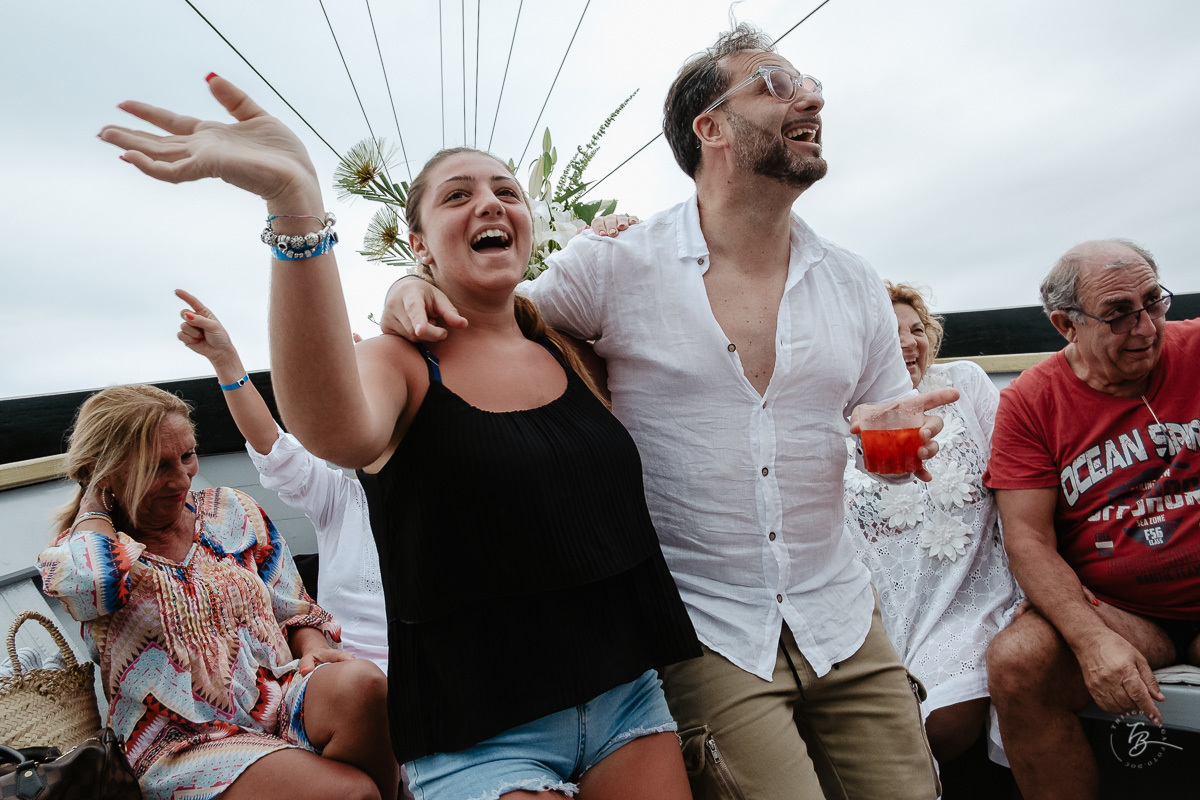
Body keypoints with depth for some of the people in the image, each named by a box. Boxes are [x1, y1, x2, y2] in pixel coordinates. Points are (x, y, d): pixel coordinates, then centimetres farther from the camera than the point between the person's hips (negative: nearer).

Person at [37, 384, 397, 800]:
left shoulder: (230, 511, 10)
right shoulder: (76, 554, 2)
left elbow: (295, 610, 13)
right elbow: (93, 580, -26)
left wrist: (314, 648, -9)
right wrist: (93, 504, -6)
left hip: (280, 697, 4)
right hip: (189, 743, -4)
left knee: (361, 683, -31)